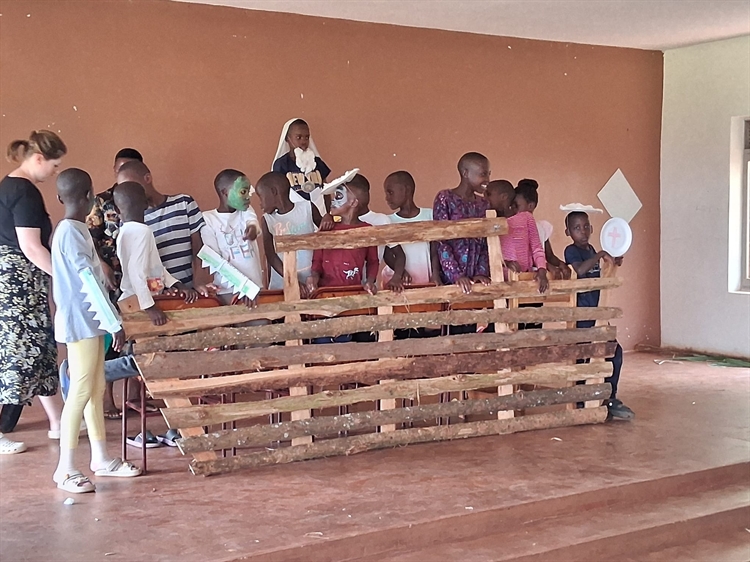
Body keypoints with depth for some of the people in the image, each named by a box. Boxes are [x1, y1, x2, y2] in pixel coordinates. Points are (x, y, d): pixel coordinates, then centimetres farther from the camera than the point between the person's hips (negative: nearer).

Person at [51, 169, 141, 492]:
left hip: (89, 322, 10)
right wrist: (115, 323, -21)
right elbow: (89, 280, -21)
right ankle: (66, 469, -2)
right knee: (81, 391, -7)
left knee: (96, 390, 12)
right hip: (81, 323, -10)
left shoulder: (72, 230, 13)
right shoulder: (72, 233, -16)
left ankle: (101, 459, 19)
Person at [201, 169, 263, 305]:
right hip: (229, 290, -4)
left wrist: (252, 229, -39)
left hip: (256, 286, 4)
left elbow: (254, 224, -13)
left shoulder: (246, 211, 10)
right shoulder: (208, 219, -3)